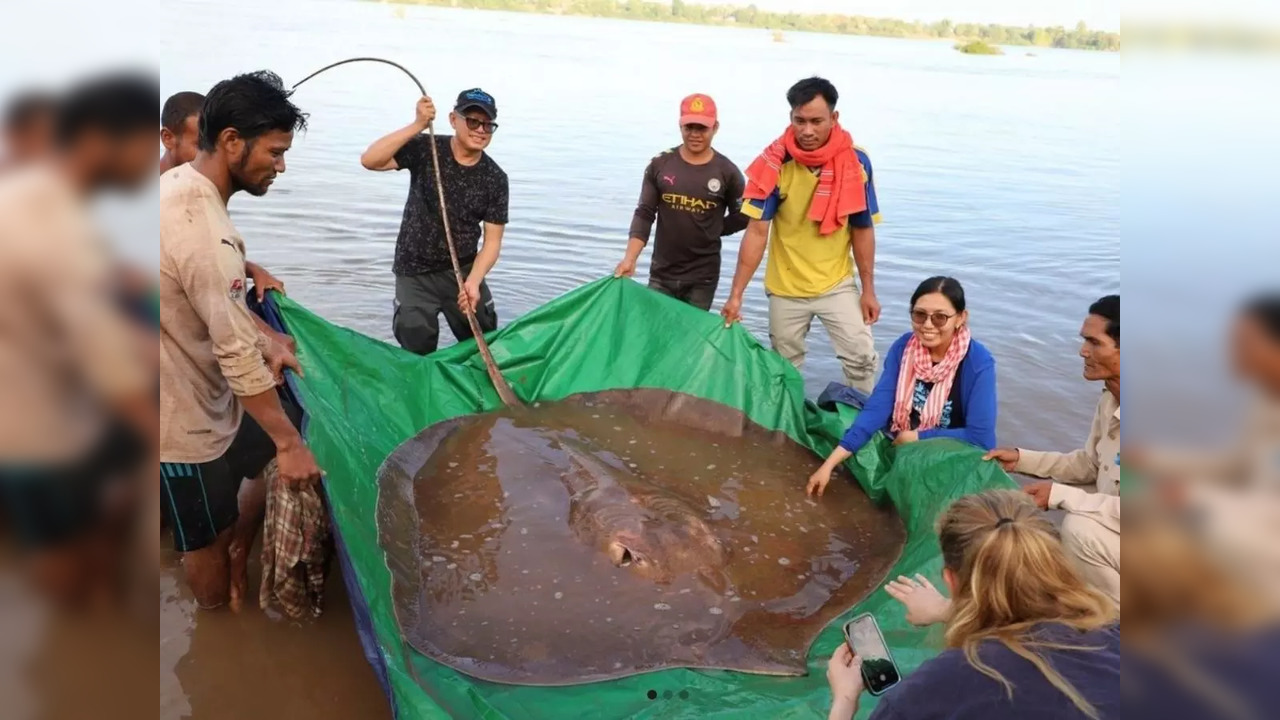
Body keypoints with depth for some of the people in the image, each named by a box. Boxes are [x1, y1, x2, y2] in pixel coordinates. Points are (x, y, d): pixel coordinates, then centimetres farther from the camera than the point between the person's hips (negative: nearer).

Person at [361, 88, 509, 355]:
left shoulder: (495, 179, -7)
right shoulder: (425, 149, -11)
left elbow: (492, 240, -9)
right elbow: (370, 160, -25)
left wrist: (473, 281, -25)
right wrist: (417, 126, -33)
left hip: (464, 270, 2)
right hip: (415, 272, -2)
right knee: (418, 349, -6)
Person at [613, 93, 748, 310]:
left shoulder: (727, 172, -6)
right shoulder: (659, 165, -2)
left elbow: (741, 217, 5)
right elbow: (644, 214, -3)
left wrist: (710, 231, -2)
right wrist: (630, 258, -14)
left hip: (703, 276, -1)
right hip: (661, 272, 2)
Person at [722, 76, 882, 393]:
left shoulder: (856, 162, -12)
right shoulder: (775, 162, -16)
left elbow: (862, 229, -3)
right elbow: (757, 231, -15)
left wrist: (868, 290, -1)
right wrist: (736, 294, -18)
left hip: (838, 284, 0)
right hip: (786, 287, 0)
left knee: (862, 358, -5)